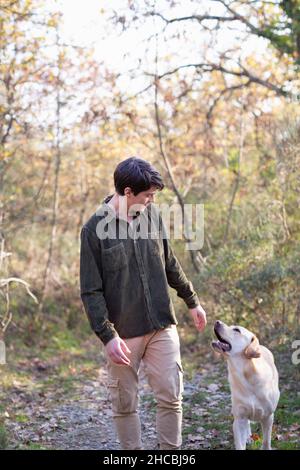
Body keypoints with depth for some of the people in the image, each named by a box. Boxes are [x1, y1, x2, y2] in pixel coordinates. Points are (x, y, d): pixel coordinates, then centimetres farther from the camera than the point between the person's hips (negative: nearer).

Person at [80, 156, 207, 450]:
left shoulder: (151, 214, 3)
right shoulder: (94, 229, -10)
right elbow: (90, 291, -10)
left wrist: (192, 301, 22)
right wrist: (108, 335, -16)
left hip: (163, 327, 3)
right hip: (123, 334, -3)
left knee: (170, 397, 4)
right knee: (125, 404, 8)